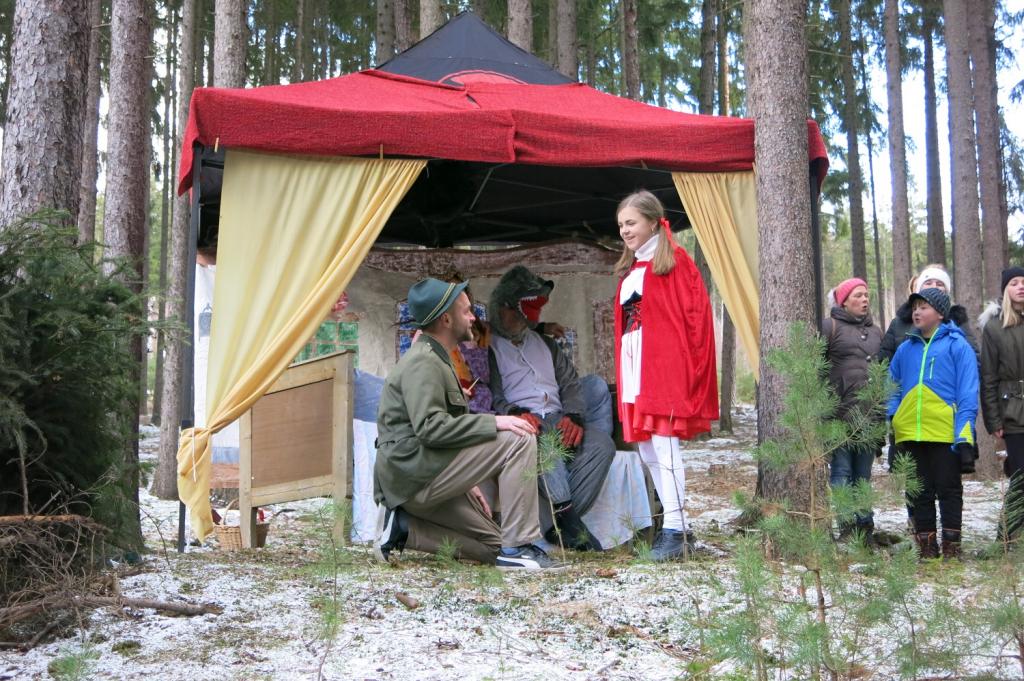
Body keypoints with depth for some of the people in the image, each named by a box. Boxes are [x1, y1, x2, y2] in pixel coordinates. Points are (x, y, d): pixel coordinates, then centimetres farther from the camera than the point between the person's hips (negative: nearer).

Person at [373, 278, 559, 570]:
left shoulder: (433, 359, 21)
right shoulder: (422, 362, -13)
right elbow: (429, 427, -25)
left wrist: (467, 483, 20)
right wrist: (493, 423, -22)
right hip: (413, 476, -11)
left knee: (492, 547, 9)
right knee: (519, 440, -17)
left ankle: (403, 527, 5)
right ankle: (517, 549, -15)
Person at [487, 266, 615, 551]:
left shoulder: (545, 344, 30)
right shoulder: (487, 347, 10)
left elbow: (570, 383, 18)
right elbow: (489, 396, -5)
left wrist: (573, 416, -3)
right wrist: (515, 413, -25)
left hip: (557, 420, 5)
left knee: (602, 443, -25)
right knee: (543, 440, -41)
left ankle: (555, 525, -30)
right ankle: (567, 517, -41)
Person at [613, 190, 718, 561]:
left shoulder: (675, 261, -3)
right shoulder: (628, 269, 19)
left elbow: (696, 312, -8)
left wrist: (688, 361, -13)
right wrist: (622, 371, 14)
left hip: (664, 364, -8)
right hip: (634, 366, 8)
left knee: (664, 444, -12)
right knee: (646, 449, 8)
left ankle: (674, 530, -9)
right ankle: (676, 525, 16)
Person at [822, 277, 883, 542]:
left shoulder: (875, 331, 19)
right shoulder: (830, 327, 0)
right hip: (840, 413, -6)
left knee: (863, 475, 10)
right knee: (841, 473, -6)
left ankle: (865, 527, 15)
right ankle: (846, 528, -4)